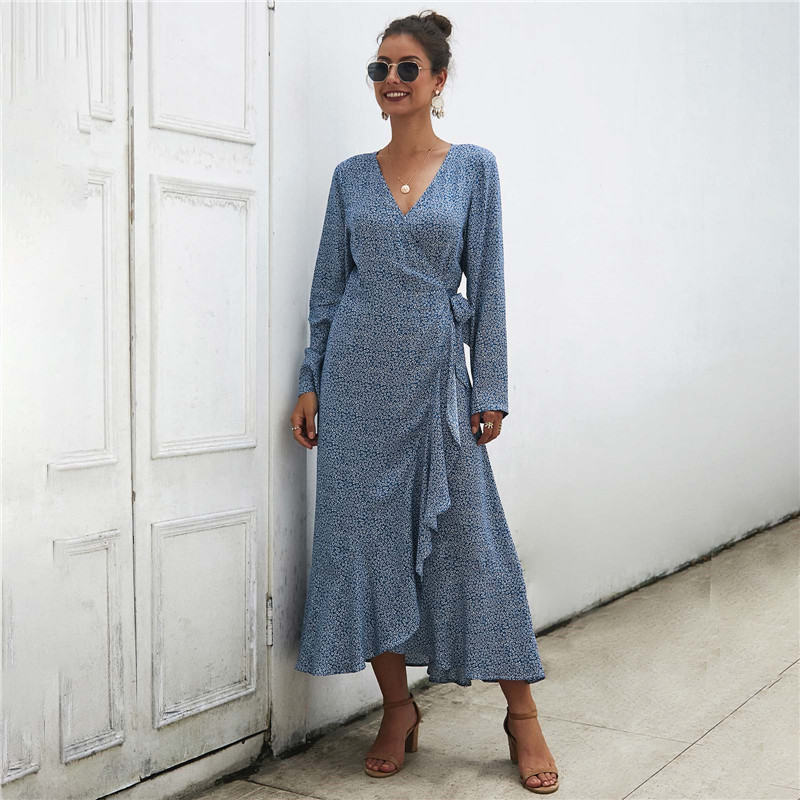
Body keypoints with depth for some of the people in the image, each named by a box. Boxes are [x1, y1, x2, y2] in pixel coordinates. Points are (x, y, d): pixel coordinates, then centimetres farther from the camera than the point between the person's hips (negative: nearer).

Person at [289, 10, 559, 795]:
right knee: (366, 534, 4)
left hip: (435, 373, -2)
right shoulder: (352, 175, 8)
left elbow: (486, 283, 0)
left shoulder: (473, 166, 2)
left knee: (470, 539, 0)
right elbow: (329, 283, 10)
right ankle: (398, 709, 19)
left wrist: (490, 389, -4)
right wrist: (310, 383, 5)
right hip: (358, 376, 3)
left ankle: (522, 714, 14)